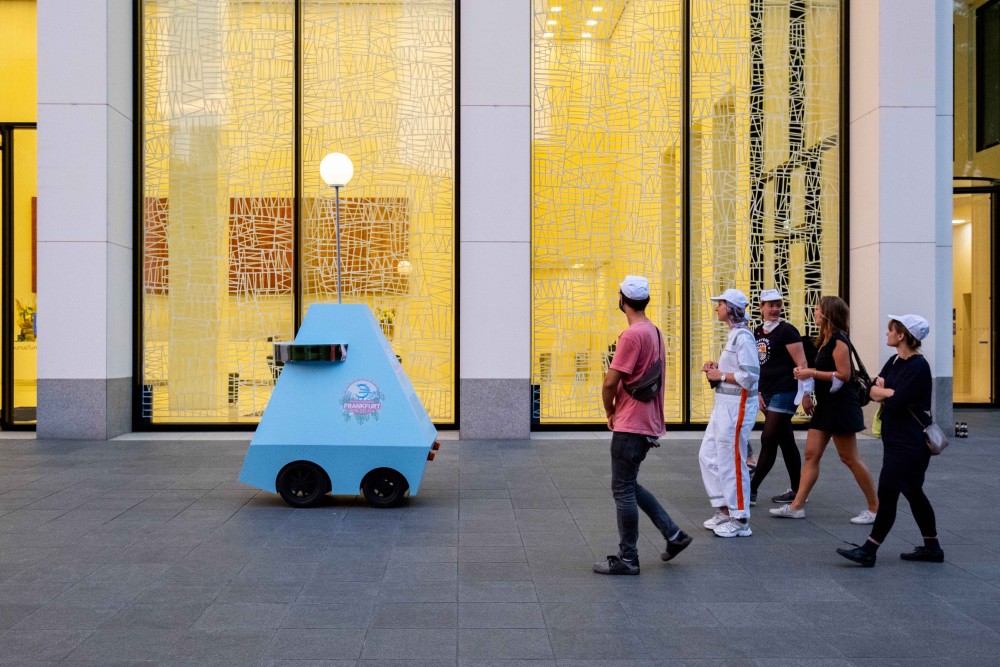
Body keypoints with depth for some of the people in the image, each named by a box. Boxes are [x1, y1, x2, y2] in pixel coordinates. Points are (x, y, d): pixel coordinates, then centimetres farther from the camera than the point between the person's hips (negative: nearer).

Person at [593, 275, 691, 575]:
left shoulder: (632, 334, -18)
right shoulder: (654, 332, 13)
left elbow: (610, 383, -19)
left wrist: (610, 412, 0)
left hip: (630, 426, -9)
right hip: (647, 423, 9)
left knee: (623, 490, 0)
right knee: (629, 485, 19)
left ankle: (627, 559, 8)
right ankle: (673, 534, 20)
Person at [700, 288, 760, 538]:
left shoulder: (743, 336, -17)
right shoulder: (733, 334, 14)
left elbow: (749, 375, -24)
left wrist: (720, 375, -14)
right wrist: (717, 367, 7)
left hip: (737, 405, -10)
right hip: (724, 404, 10)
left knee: (731, 461, -4)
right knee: (708, 455, 14)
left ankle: (740, 520, 7)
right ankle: (724, 510, 24)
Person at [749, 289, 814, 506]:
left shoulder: (786, 331, -9)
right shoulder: (758, 333, 12)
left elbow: (801, 364, -13)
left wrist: (806, 394, -16)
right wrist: (758, 393, 10)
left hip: (784, 393, -8)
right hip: (767, 393, 8)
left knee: (768, 440, -7)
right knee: (786, 442, 12)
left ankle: (751, 489, -4)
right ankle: (797, 490, 19)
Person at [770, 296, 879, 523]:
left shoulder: (838, 341, -15)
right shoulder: (825, 340, 13)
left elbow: (844, 375, -21)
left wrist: (812, 373, -18)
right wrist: (807, 372, 5)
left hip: (840, 405, -9)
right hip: (825, 405, 9)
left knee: (850, 459, -1)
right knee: (811, 455, 5)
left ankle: (875, 508, 11)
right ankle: (797, 506, 6)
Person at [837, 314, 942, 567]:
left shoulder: (918, 366, -16)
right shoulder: (894, 361, 10)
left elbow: (896, 402, -22)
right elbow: (872, 392, 3)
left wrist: (883, 392, -4)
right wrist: (889, 392, -16)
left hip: (910, 442, -9)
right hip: (895, 439, 9)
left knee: (887, 492, -7)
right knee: (912, 492, 15)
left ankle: (868, 551, -3)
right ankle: (932, 547, 26)